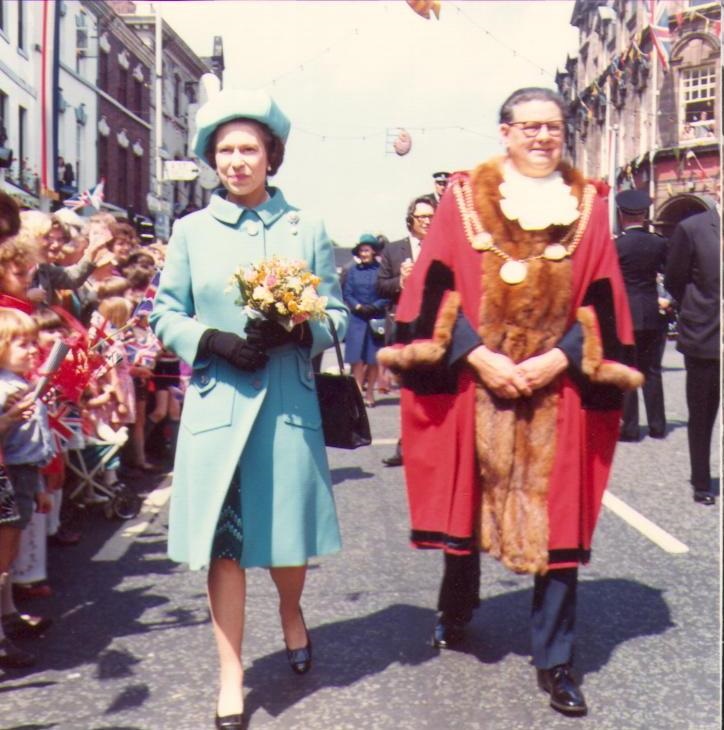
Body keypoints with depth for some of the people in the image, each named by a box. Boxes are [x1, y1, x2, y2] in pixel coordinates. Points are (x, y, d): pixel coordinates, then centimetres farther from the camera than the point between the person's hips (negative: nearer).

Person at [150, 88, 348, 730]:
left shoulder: (305, 228, 7)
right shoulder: (191, 231, 7)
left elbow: (336, 313, 6)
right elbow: (166, 316, 6)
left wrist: (296, 328, -15)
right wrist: (214, 341, -12)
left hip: (290, 401, 1)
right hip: (217, 403, 0)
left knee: (289, 527, 9)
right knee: (223, 541, 1)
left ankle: (292, 614, 41)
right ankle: (231, 674, 13)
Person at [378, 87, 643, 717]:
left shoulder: (587, 206, 8)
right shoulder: (464, 198, 3)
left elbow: (601, 301, 4)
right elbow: (437, 289, -2)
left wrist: (560, 358, -9)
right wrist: (477, 355, -13)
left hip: (557, 389, 1)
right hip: (471, 384, -1)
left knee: (557, 517, 1)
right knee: (466, 501, 11)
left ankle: (554, 660, 13)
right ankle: (455, 611, 38)